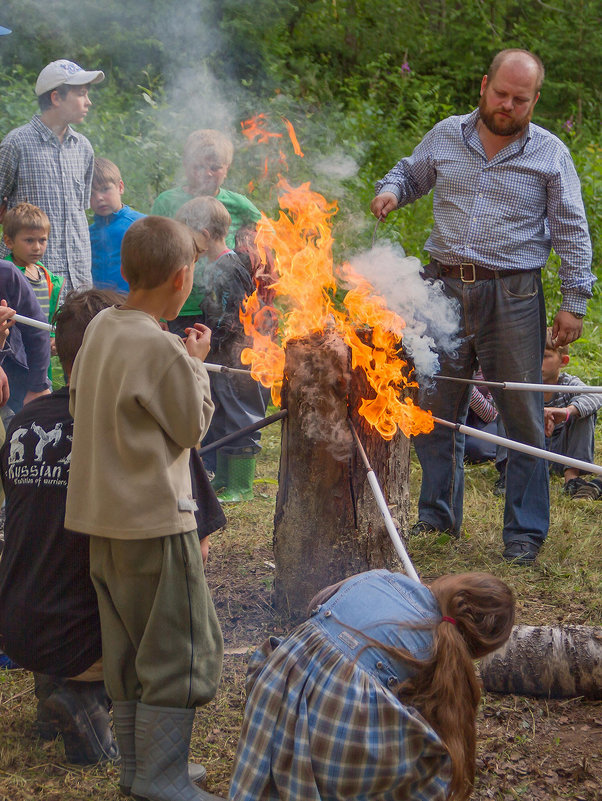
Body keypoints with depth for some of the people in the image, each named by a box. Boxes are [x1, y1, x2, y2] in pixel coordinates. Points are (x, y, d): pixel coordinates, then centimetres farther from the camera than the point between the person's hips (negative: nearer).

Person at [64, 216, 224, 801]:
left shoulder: (99, 328, 5)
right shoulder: (161, 349, -20)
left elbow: (78, 404, 16)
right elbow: (193, 426, -8)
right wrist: (195, 363, 3)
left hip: (103, 515, 9)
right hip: (156, 518, -9)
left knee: (131, 649, 17)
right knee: (183, 649, 1)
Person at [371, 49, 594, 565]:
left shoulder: (550, 154, 1)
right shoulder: (446, 137, 8)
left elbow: (571, 231, 3)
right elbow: (411, 173, 25)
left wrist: (574, 302, -4)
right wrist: (391, 191, 1)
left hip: (513, 295, -3)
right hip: (445, 287, 3)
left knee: (523, 416, 1)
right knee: (436, 408, 9)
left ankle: (525, 531, 12)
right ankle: (438, 516, 24)